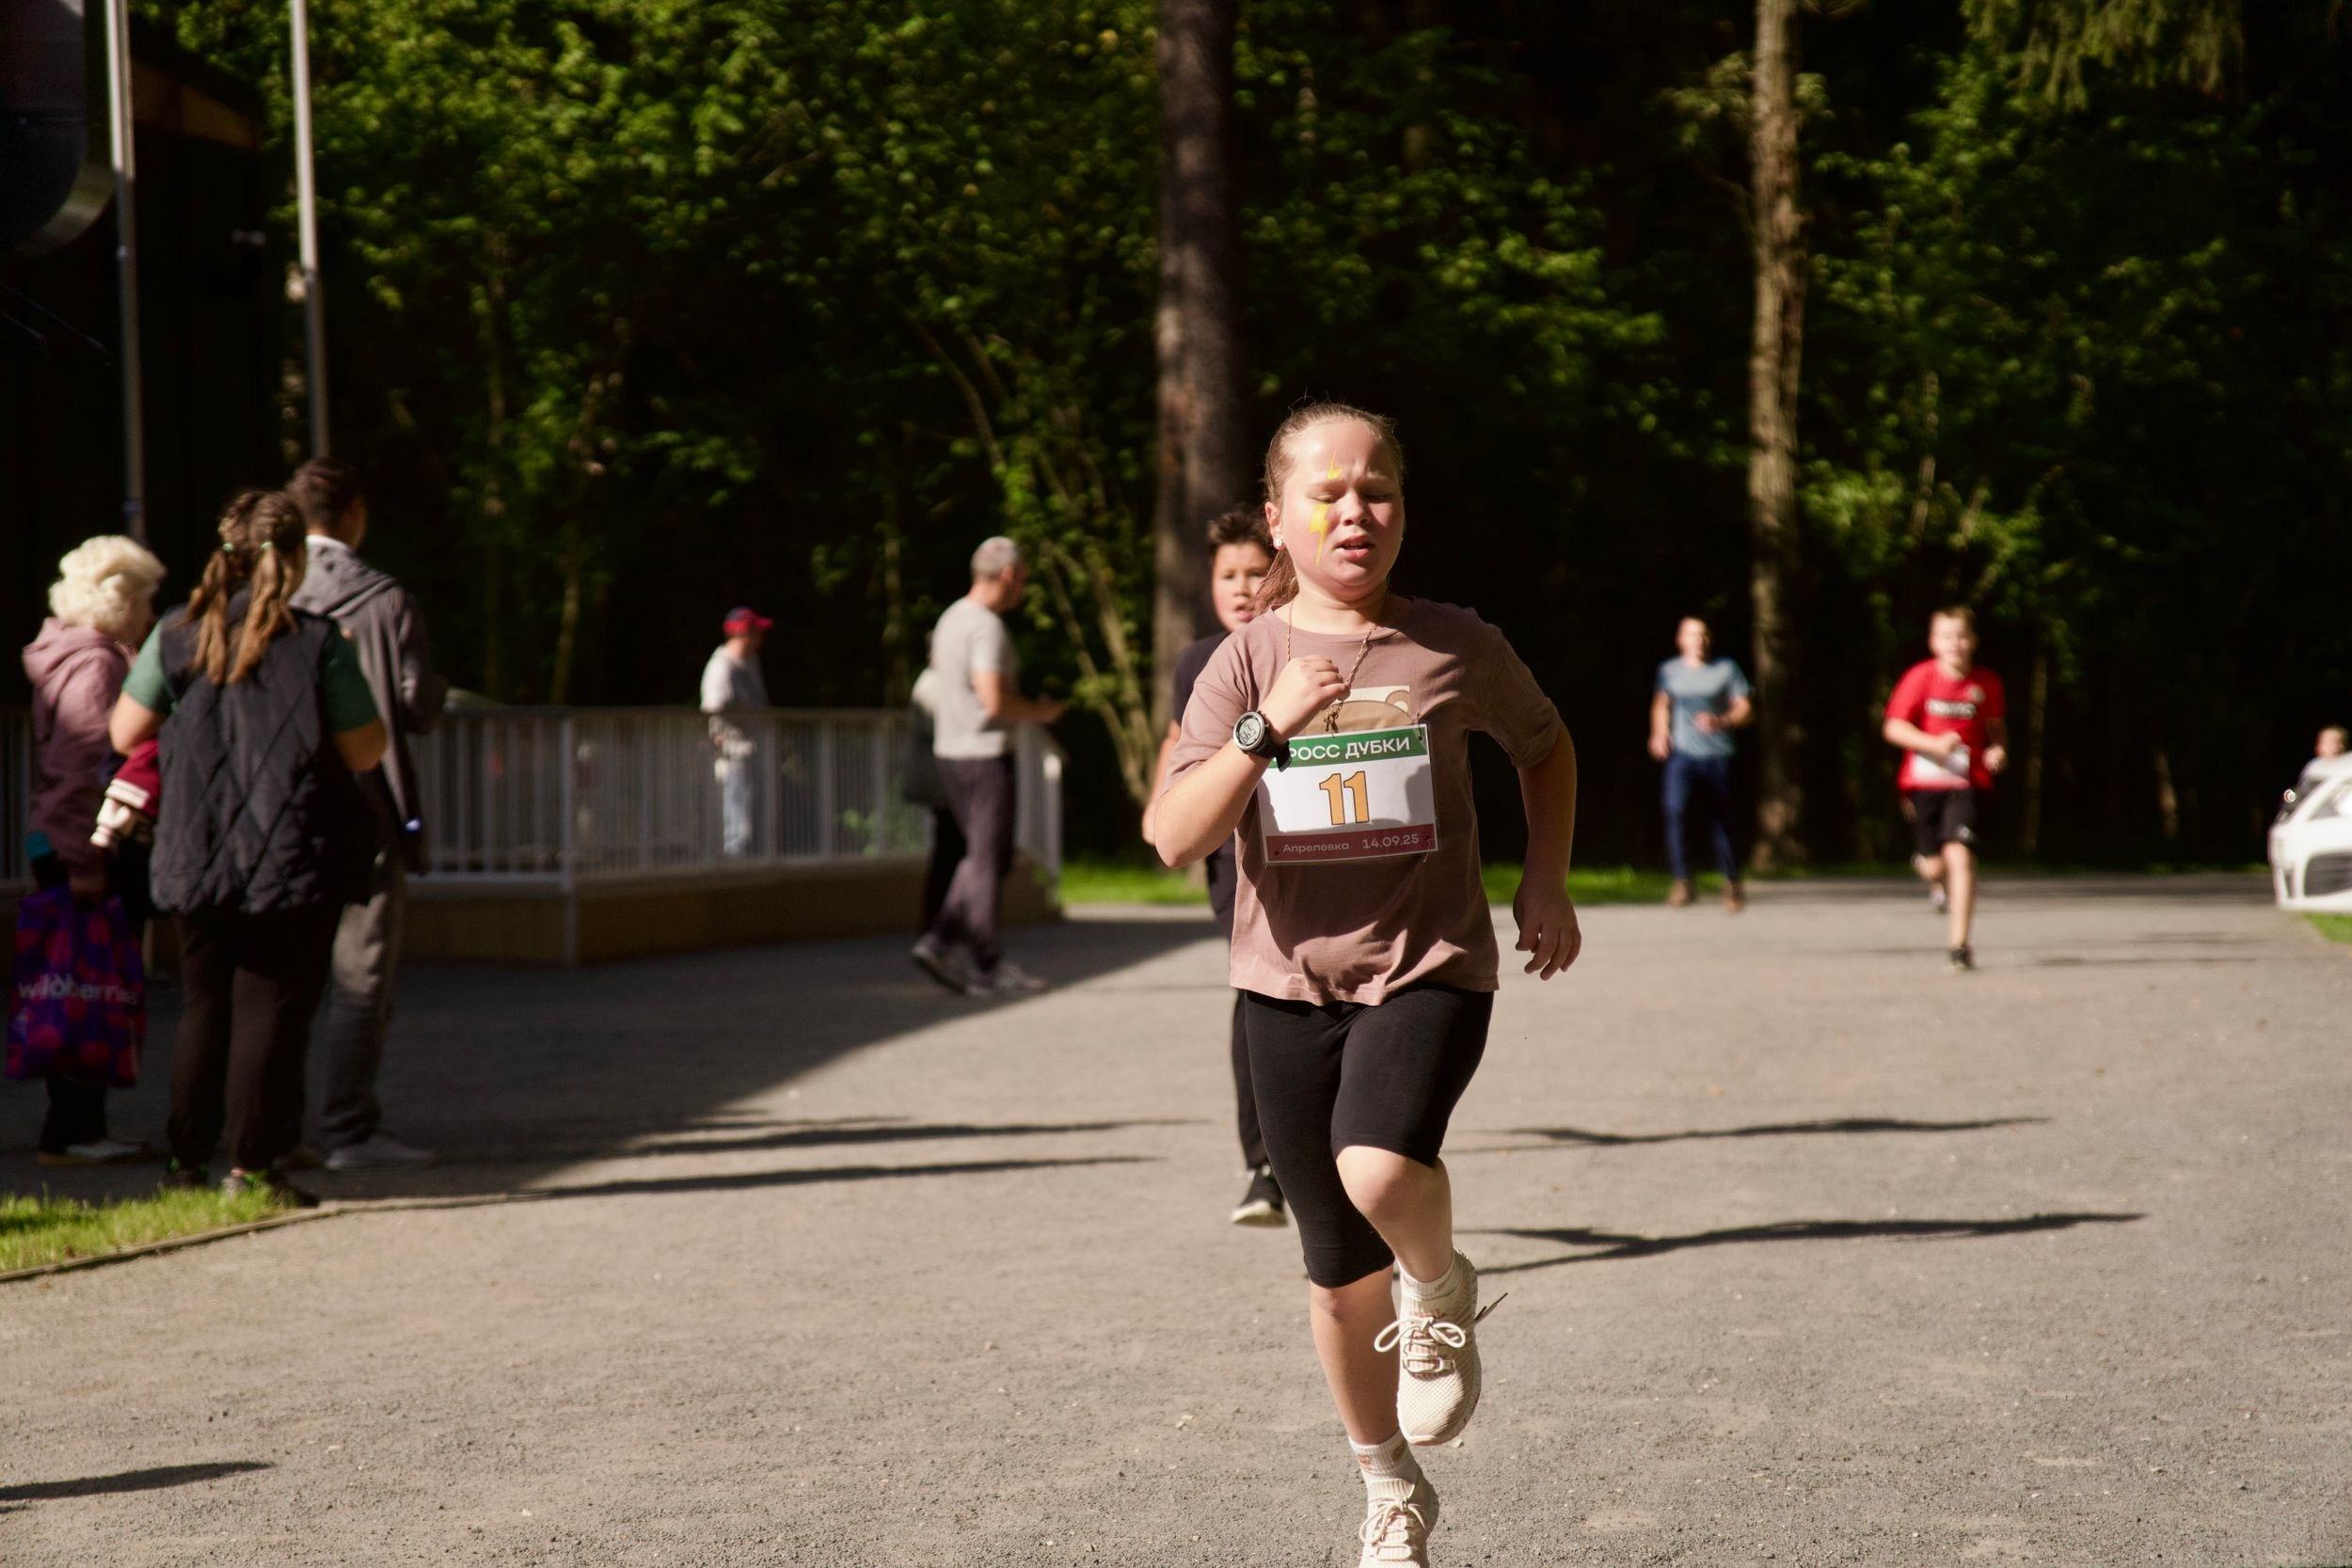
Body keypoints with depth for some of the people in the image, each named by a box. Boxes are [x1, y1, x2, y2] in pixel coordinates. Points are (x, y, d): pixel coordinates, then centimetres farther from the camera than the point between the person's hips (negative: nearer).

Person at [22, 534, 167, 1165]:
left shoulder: (85, 658, 17)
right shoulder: (95, 666, -15)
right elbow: (81, 768, -22)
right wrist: (85, 859, -24)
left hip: (73, 852, 10)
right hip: (85, 856, -10)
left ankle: (77, 1128, 18)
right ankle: (71, 1132, -4)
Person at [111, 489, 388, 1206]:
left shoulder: (178, 634, 0)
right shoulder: (317, 642, -9)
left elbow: (125, 733, 6)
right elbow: (365, 751, -6)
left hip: (197, 857, 4)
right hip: (294, 858, -4)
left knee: (204, 1008, 15)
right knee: (270, 1010, 1)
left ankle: (186, 1161, 17)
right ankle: (251, 1163, -1)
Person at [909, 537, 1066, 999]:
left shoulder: (950, 618, 12)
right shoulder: (987, 627, -17)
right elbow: (994, 700, -25)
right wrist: (1039, 712, -8)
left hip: (950, 751, 9)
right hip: (985, 754, -9)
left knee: (982, 855, 16)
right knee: (989, 861, -2)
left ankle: (940, 942, 6)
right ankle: (989, 968, 2)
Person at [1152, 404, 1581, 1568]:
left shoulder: (1455, 647, -2)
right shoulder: (1249, 660, -2)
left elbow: (1544, 743, 19)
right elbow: (1174, 840, -12)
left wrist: (1547, 879, 8)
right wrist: (1266, 728, -23)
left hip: (1431, 964, -2)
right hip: (1292, 985, 2)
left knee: (1380, 1167, -32)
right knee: (1341, 1274, 10)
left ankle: (1445, 1296, 3)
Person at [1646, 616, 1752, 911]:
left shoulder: (1727, 669, 2)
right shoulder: (1669, 671, 7)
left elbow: (1745, 709, 2)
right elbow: (1661, 704, 24)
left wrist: (1721, 722, -17)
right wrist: (1659, 732, 8)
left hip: (1717, 755, 0)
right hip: (1682, 753, 0)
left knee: (1720, 819, 4)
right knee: (1675, 808, -22)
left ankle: (1732, 882, 24)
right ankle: (1681, 880, -17)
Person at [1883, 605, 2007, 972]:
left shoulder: (1987, 683, 1)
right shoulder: (1921, 677, -5)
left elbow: (1996, 725, 17)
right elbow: (1894, 727, -5)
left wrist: (1998, 749, -4)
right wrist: (1934, 744, -19)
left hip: (1967, 783, 0)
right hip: (1923, 781, 0)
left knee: (1959, 854, -19)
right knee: (1934, 867, 4)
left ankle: (1960, 944, -15)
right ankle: (1929, 872, 45)